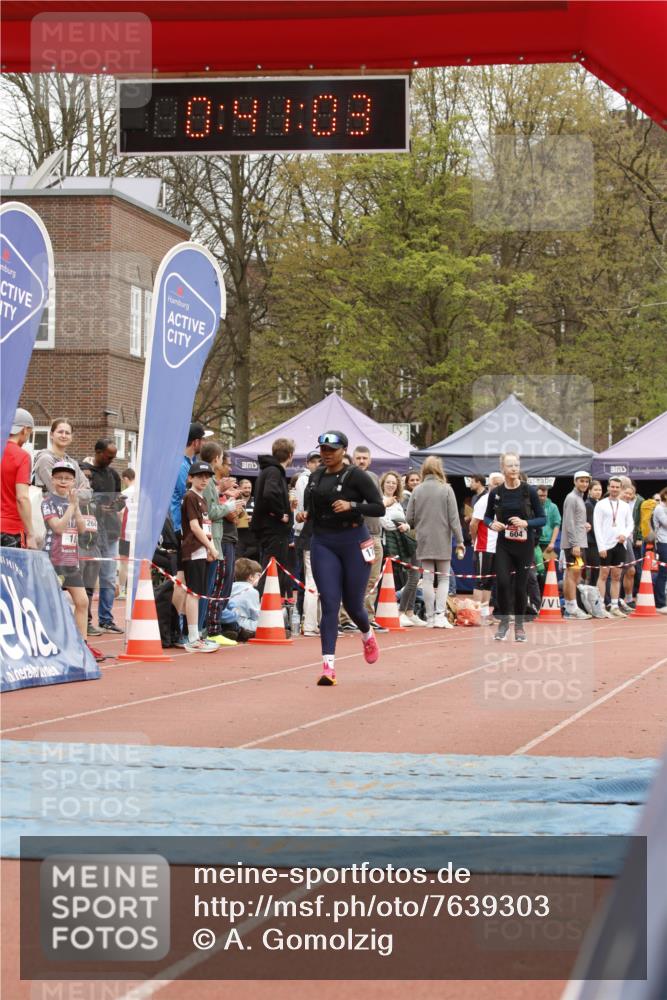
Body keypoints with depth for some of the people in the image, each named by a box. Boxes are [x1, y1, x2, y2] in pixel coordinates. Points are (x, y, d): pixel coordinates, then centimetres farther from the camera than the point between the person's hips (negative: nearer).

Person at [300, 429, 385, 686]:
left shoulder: (355, 475, -8)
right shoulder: (315, 476, 9)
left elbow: (379, 508, -11)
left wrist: (351, 505, -25)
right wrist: (305, 514, 1)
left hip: (353, 541, -3)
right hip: (323, 542, 3)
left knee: (352, 604, 6)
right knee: (329, 604, -8)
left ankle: (367, 635, 42)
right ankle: (328, 666, -12)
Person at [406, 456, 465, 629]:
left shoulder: (417, 491, 0)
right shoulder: (446, 489, -6)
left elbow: (409, 519, 1)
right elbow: (454, 518, -7)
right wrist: (459, 541, -3)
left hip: (423, 541, 2)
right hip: (442, 541, -2)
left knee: (427, 578, 6)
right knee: (444, 578, 7)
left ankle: (430, 618, 6)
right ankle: (440, 614, -7)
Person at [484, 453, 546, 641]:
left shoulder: (529, 491, -5)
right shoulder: (495, 493, 0)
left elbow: (543, 519, -1)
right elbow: (487, 516, 14)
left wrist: (526, 523, -19)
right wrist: (492, 524, -9)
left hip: (524, 546, -1)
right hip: (503, 545, 1)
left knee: (520, 586, 2)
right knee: (502, 582, -13)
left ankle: (519, 625, 21)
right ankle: (503, 622, 6)